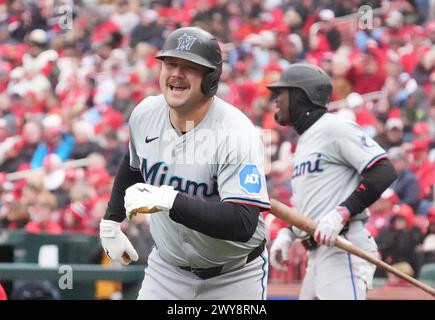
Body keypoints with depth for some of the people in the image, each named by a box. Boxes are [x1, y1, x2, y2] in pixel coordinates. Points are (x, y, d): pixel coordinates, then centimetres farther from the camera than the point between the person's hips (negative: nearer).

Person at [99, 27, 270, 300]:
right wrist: (111, 223, 15)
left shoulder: (236, 134, -26)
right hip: (167, 269, 4)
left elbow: (243, 224, -35)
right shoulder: (145, 114, -7)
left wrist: (169, 200, -40)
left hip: (233, 277, -4)